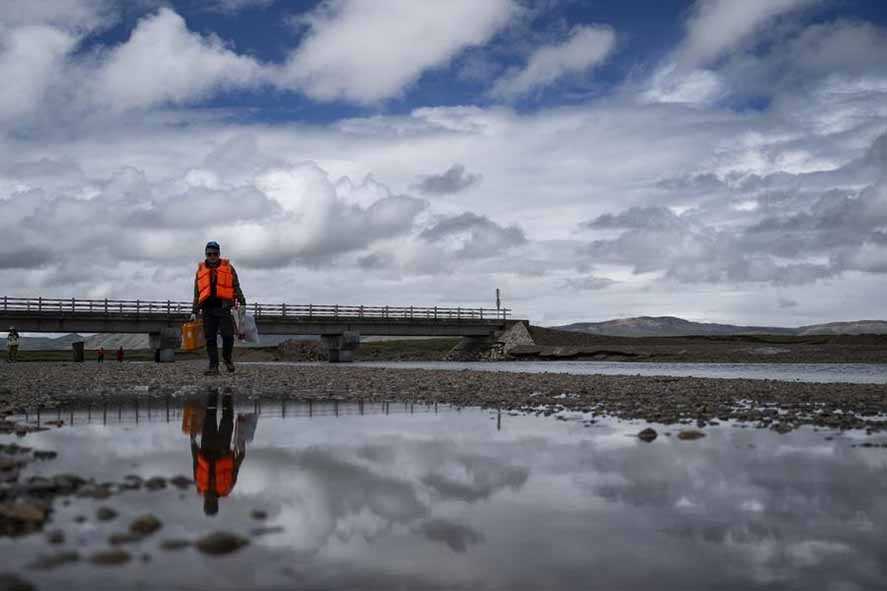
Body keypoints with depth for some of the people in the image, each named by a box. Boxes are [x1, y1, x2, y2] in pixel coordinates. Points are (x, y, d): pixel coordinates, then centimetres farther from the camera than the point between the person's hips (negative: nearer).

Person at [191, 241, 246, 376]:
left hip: (223, 307, -3)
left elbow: (236, 287, 10)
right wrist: (194, 312, 16)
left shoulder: (228, 268, 12)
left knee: (227, 335, -13)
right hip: (208, 309, 3)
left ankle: (227, 358, 13)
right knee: (210, 339, 0)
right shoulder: (201, 270, 18)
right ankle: (213, 367, 5)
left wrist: (242, 303, -3)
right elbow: (197, 294, 22)